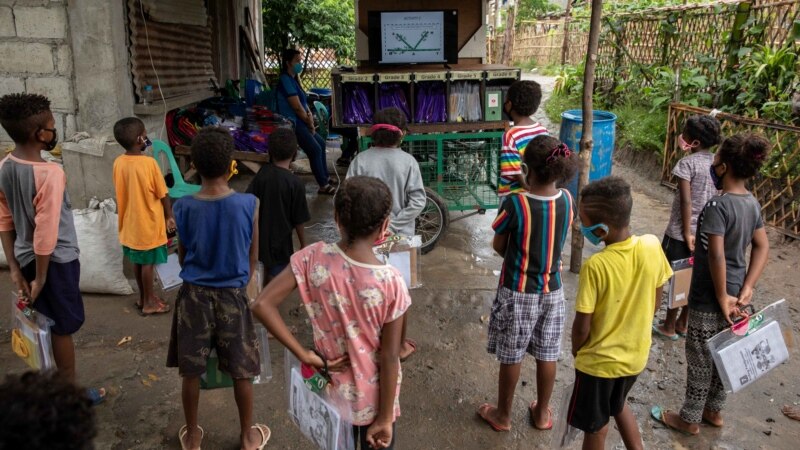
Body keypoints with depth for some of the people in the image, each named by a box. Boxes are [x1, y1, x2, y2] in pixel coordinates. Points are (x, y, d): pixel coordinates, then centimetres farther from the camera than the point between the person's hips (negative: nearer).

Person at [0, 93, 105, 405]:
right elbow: (46, 233, -24)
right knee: (63, 328, 7)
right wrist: (41, 278, -15)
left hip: (26, 257, 7)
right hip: (56, 260, -7)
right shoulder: (50, 173, -25)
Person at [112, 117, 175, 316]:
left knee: (137, 261, 18)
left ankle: (143, 297, 31)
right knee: (148, 263, 6)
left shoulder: (118, 162, -3)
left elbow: (121, 191, 7)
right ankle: (149, 303, 17)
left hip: (130, 222, 6)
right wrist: (170, 216, -2)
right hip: (149, 222, -6)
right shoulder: (149, 163, -21)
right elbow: (163, 194, -14)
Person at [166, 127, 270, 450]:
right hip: (233, 295, -1)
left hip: (194, 295, 2)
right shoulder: (249, 204, -13)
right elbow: (253, 258, -2)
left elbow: (182, 256, 5)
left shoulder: (184, 207, -9)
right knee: (241, 372, 13)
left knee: (190, 371, 16)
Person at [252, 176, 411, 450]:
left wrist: (305, 355, -16)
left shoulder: (314, 258, -20)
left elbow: (262, 305, -23)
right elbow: (389, 358, -18)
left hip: (332, 391, 3)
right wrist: (386, 418, -7)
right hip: (373, 399, -2)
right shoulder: (391, 282, -25)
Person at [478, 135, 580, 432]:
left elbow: (498, 247, -8)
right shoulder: (567, 201, -8)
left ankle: (502, 415, 30)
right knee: (547, 355, 18)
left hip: (517, 292, -4)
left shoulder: (514, 204, -23)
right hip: (552, 290, 4)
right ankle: (542, 413, 36)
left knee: (511, 356, 12)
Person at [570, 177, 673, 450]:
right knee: (618, 404, 33)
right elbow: (656, 301, 0)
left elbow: (582, 326, -21)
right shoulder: (652, 246, -15)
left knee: (595, 426, 19)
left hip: (599, 361, -5)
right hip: (637, 355, 5)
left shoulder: (595, 266, -30)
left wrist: (576, 349, 1)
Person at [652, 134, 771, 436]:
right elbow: (762, 247, 6)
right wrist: (746, 290, 2)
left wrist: (722, 297, -17)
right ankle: (714, 411, 39)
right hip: (734, 294, 8)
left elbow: (716, 255, -27)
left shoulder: (717, 205, -23)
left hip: (709, 299, -8)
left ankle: (689, 419, 24)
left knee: (700, 360, 8)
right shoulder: (752, 203, 2)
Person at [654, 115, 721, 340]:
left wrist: (686, 233, -16)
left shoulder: (687, 163, -17)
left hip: (682, 231, -6)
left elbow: (686, 201, -20)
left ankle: (669, 327, 16)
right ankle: (683, 324, 29)